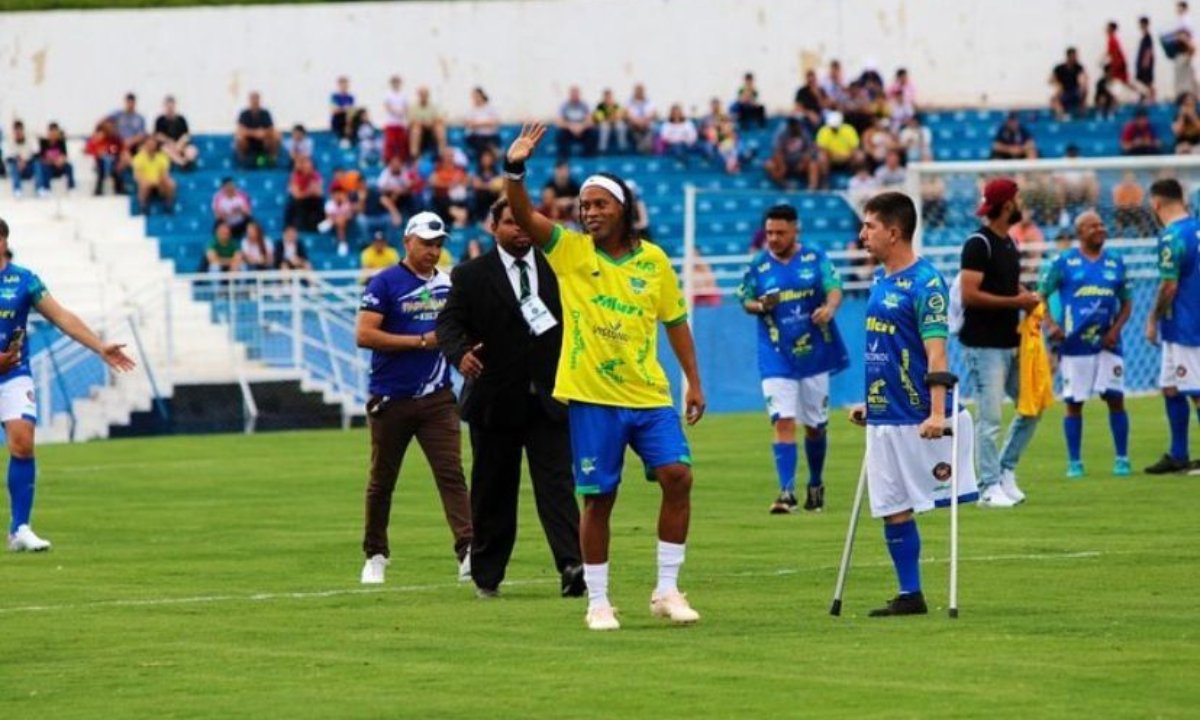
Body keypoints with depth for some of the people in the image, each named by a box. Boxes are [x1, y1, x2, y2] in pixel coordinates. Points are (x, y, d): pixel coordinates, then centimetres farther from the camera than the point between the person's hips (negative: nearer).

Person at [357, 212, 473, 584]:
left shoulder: (448, 285, 10)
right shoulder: (385, 283, -5)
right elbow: (364, 334, -15)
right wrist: (421, 341, -16)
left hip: (436, 399, 3)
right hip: (390, 400, -3)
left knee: (451, 473, -11)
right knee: (382, 481, 9)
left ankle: (468, 552, -21)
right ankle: (375, 555, 23)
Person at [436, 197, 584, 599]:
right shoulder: (471, 276, 2)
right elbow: (449, 323, -5)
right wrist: (460, 353, -26)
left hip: (549, 397, 1)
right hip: (496, 400, -1)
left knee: (556, 483, -11)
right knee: (493, 490, 6)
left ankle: (572, 566, -21)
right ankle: (487, 575, 16)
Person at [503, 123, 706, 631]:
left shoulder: (654, 260, 4)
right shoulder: (570, 251, 0)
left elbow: (675, 322, 13)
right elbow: (524, 216, -14)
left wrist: (694, 382, 11)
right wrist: (514, 170, -31)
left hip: (649, 394, 2)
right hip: (591, 397, -2)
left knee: (678, 476, -12)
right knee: (598, 499, 2)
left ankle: (667, 590, 0)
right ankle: (597, 602, 13)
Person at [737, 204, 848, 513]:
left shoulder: (815, 258, -1)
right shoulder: (758, 265, 1)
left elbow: (834, 288, -9)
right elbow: (745, 301, 7)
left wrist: (829, 307, -32)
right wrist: (761, 306, -16)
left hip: (814, 355, 1)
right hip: (777, 358, -1)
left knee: (815, 425, 12)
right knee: (783, 421, -13)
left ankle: (816, 485, 32)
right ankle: (787, 491, -16)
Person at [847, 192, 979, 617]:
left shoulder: (925, 283, -14)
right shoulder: (881, 280, 12)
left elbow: (936, 351, -20)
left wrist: (937, 412, -27)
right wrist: (870, 403, 23)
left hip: (916, 419, -9)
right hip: (883, 418, 9)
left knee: (943, 499, 0)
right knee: (893, 509, 9)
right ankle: (909, 595, 15)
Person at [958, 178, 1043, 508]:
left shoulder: (1009, 243, 15)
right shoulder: (978, 243, -13)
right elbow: (970, 294, -20)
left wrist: (1026, 296, 4)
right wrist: (1015, 301, -17)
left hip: (1010, 342, 9)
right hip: (984, 345, -9)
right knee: (989, 419, -6)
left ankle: (1006, 471, 23)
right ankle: (990, 487, 0)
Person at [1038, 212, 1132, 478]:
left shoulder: (1115, 263, 9)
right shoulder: (1064, 262, 1)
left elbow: (1126, 302, 14)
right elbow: (1041, 296, 3)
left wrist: (1116, 328, -2)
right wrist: (1049, 324, -13)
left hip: (1107, 343, 2)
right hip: (1074, 344, -2)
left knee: (1115, 399, -2)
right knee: (1074, 403, 2)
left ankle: (1122, 459, 7)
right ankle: (1074, 463, 10)